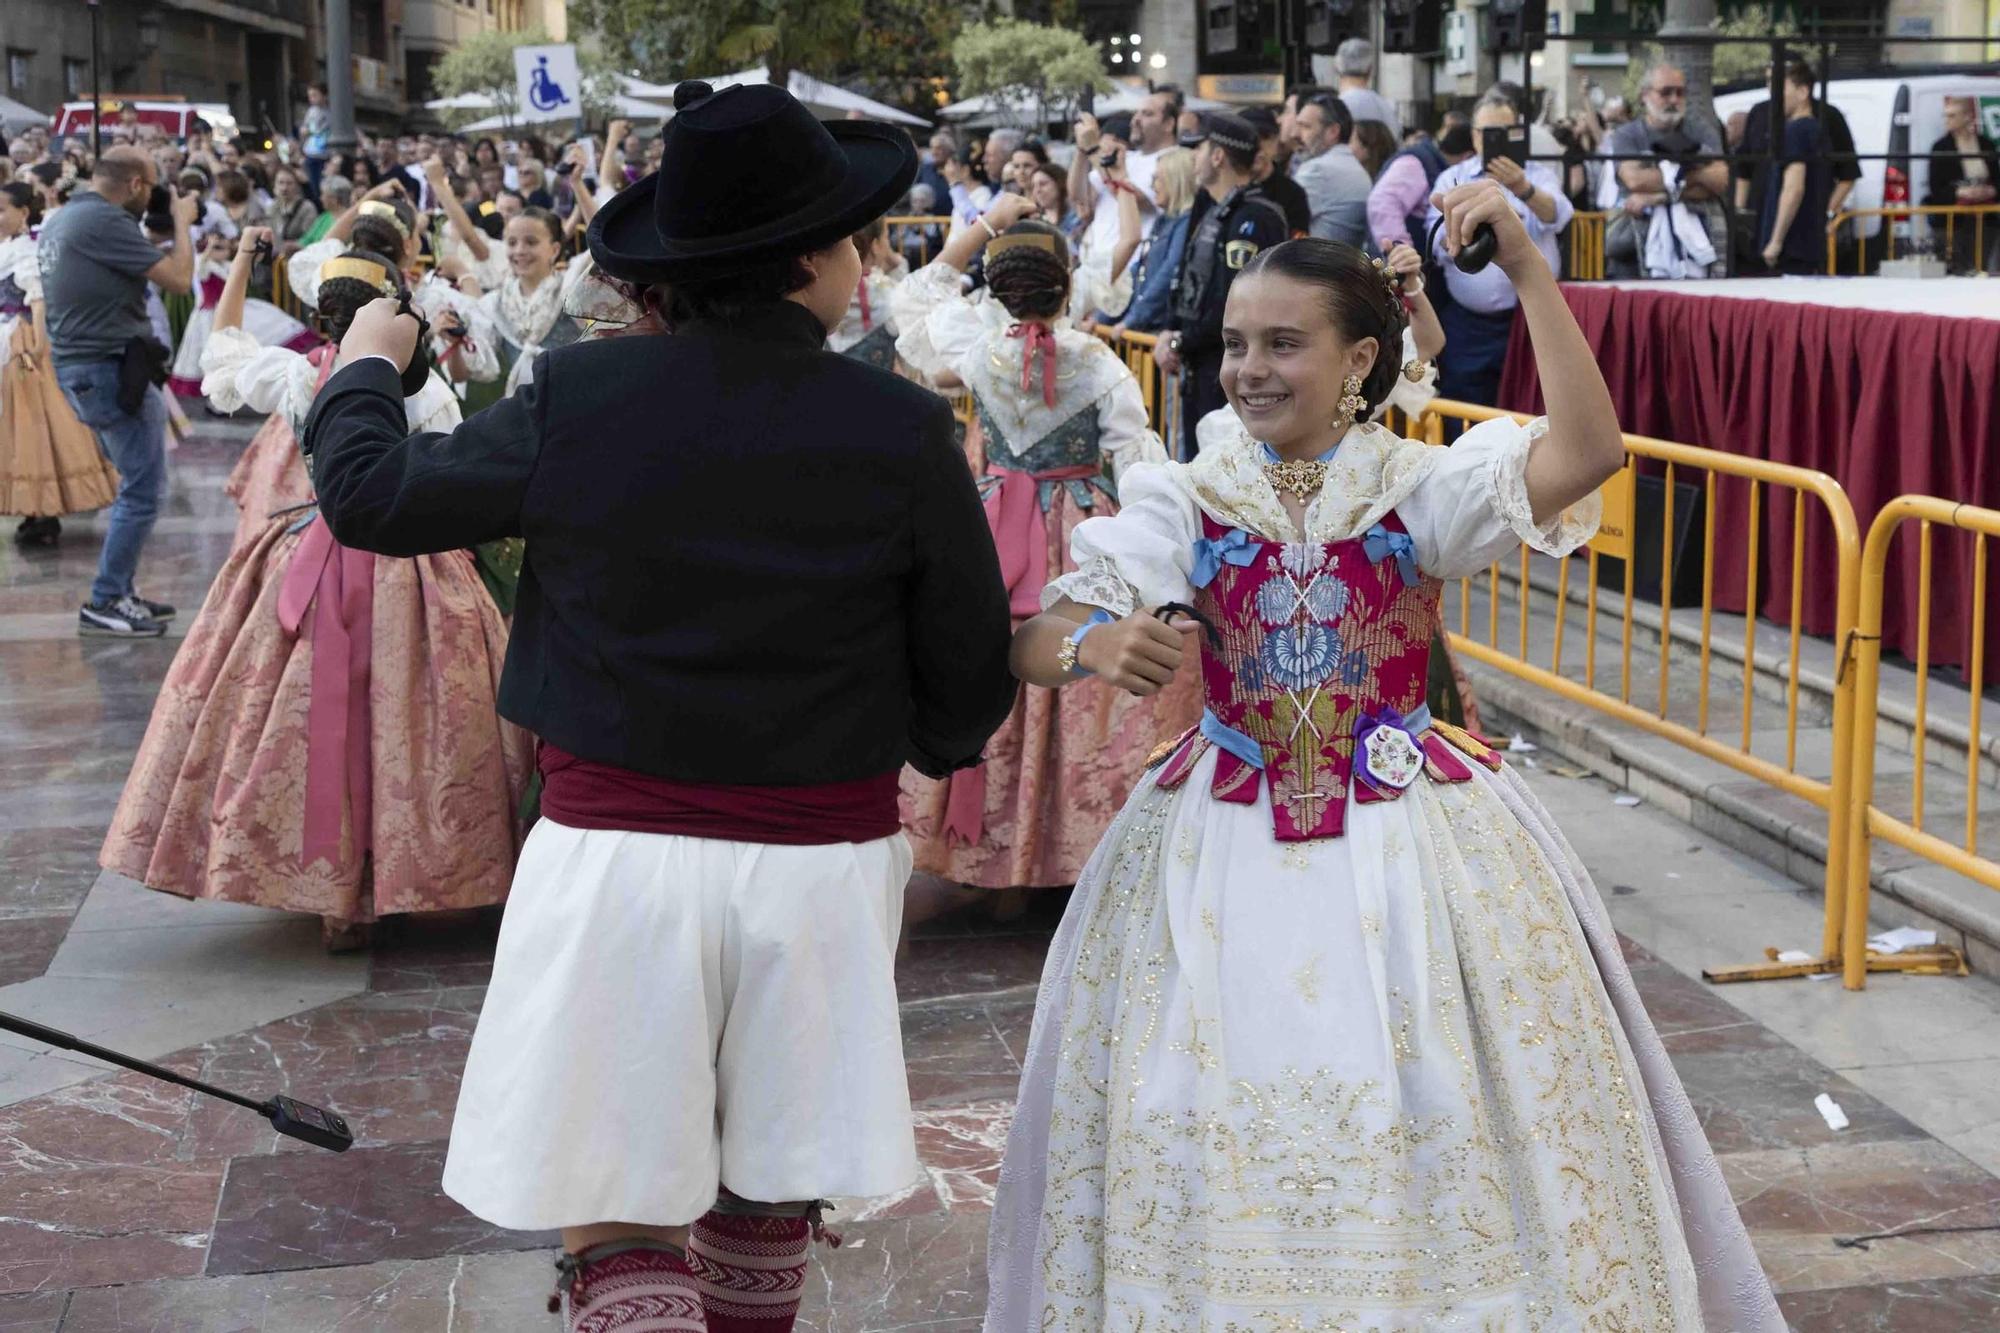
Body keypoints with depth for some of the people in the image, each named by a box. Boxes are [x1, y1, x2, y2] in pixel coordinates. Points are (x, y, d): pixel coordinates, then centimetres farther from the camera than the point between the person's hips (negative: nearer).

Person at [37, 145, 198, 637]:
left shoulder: (60, 219, 13)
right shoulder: (106, 221, -18)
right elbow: (179, 278, -17)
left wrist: (164, 228, 16)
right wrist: (182, 221, -2)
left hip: (79, 367, 10)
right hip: (110, 369, -10)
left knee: (135, 485, 20)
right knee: (143, 491, -4)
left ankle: (120, 592, 24)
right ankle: (104, 604, -1)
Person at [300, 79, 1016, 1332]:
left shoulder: (577, 398, -9)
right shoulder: (904, 430, -9)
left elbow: (372, 497, 4)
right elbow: (969, 688, -3)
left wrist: (364, 371, 25)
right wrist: (929, 748, 21)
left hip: (616, 846, -1)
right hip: (824, 855, 1)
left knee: (617, 1209, 8)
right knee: (771, 1197, 21)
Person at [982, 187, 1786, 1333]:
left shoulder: (1421, 486, -3)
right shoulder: (1187, 499, 0)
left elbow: (1590, 453, -21)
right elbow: (1037, 644, -10)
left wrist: (1527, 266, -25)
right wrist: (1099, 648, -34)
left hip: (1410, 835, -1)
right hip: (1225, 843, 1)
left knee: (1439, 1124, 2)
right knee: (1205, 1116, 4)